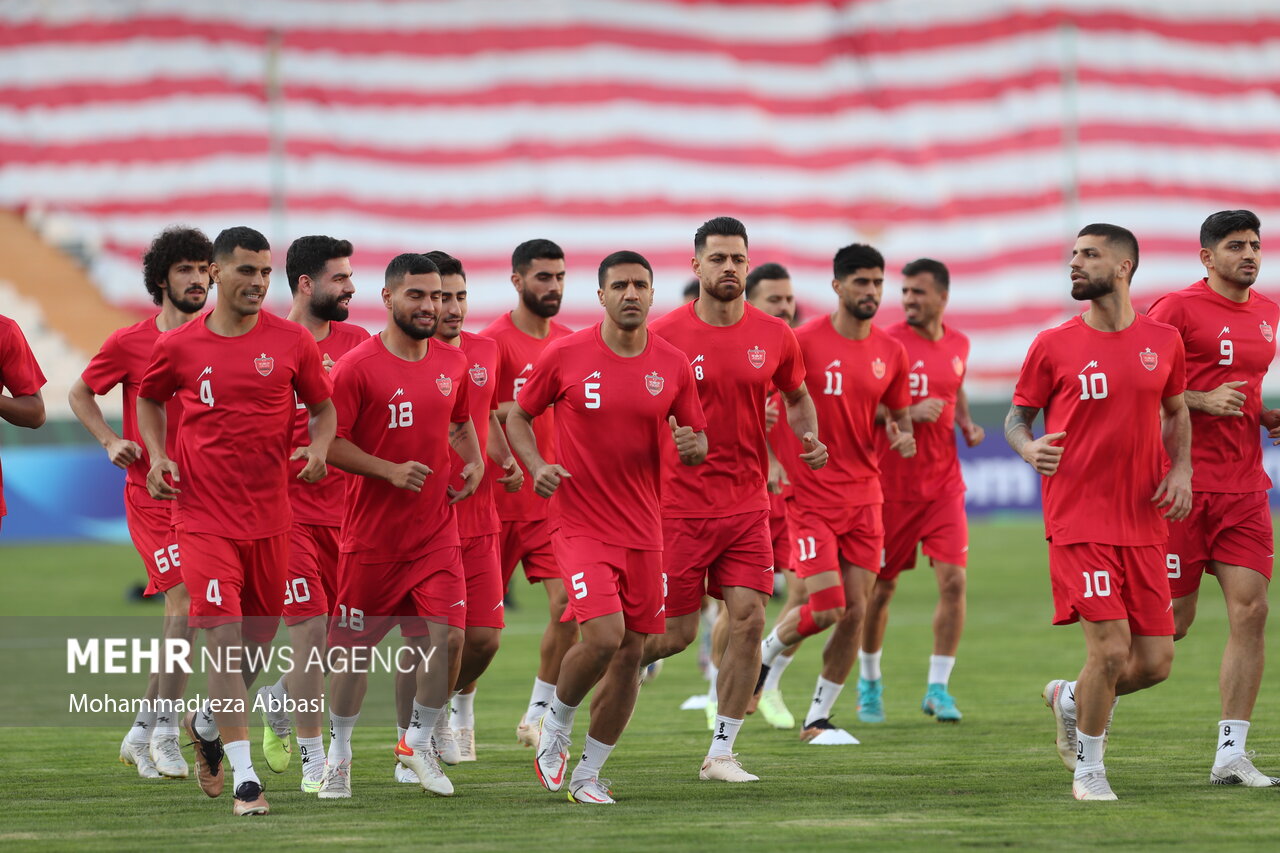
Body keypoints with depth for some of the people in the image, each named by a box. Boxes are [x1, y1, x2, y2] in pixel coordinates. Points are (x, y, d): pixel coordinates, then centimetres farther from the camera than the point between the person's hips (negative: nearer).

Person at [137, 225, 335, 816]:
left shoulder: (291, 341, 0)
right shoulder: (178, 347, -1)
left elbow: (322, 407, 12)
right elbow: (149, 400, 18)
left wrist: (318, 448, -9)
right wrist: (157, 456, 3)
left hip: (269, 514, 2)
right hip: (204, 515, -2)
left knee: (259, 634, 13)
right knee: (224, 637, -13)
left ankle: (207, 723, 44)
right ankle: (245, 779, -13)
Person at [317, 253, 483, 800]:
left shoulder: (452, 363, 7)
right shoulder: (357, 367, -10)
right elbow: (328, 442, -13)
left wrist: (474, 463, 7)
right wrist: (390, 471, -22)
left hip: (436, 533, 4)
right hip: (372, 535, -4)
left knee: (446, 636, -10)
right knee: (355, 647, 6)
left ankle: (419, 744, 11)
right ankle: (339, 754, 25)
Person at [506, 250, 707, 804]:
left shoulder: (672, 365, 3)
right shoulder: (566, 355, -5)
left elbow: (698, 441, 13)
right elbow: (518, 416, 6)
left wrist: (692, 446, -12)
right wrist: (536, 466, -12)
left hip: (643, 530, 4)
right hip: (581, 524, -4)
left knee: (630, 654, 5)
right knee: (604, 634, -21)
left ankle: (588, 775, 18)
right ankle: (556, 726, 8)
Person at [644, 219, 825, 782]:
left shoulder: (774, 337, 3)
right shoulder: (663, 336, -7)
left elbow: (797, 397, 20)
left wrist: (809, 438, 0)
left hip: (747, 506, 3)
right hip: (679, 506, -3)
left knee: (749, 620, -5)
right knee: (675, 632, -1)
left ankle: (721, 752, 4)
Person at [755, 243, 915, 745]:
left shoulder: (891, 353, 6)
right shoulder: (804, 342, -9)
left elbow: (898, 415, 19)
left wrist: (903, 436, -4)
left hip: (863, 497, 5)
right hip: (809, 495, -5)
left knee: (855, 613, 1)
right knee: (827, 607, -13)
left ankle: (818, 719, 13)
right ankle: (766, 652, 18)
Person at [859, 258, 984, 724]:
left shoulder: (958, 345, 7)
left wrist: (967, 424, 6)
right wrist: (909, 413, -23)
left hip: (943, 484, 3)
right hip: (892, 485, -3)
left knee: (953, 579, -9)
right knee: (881, 585, 6)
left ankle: (937, 687, -1)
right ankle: (869, 681, 26)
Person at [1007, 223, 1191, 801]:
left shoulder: (1163, 342, 7)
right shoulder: (1053, 346, 0)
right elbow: (1017, 416, 8)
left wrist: (1181, 470, 4)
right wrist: (1029, 449, -16)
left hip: (1144, 524, 4)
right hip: (1078, 522, -4)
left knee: (1155, 662, 1)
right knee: (1110, 648, -13)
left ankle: (1071, 698, 31)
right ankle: (1088, 769, 8)